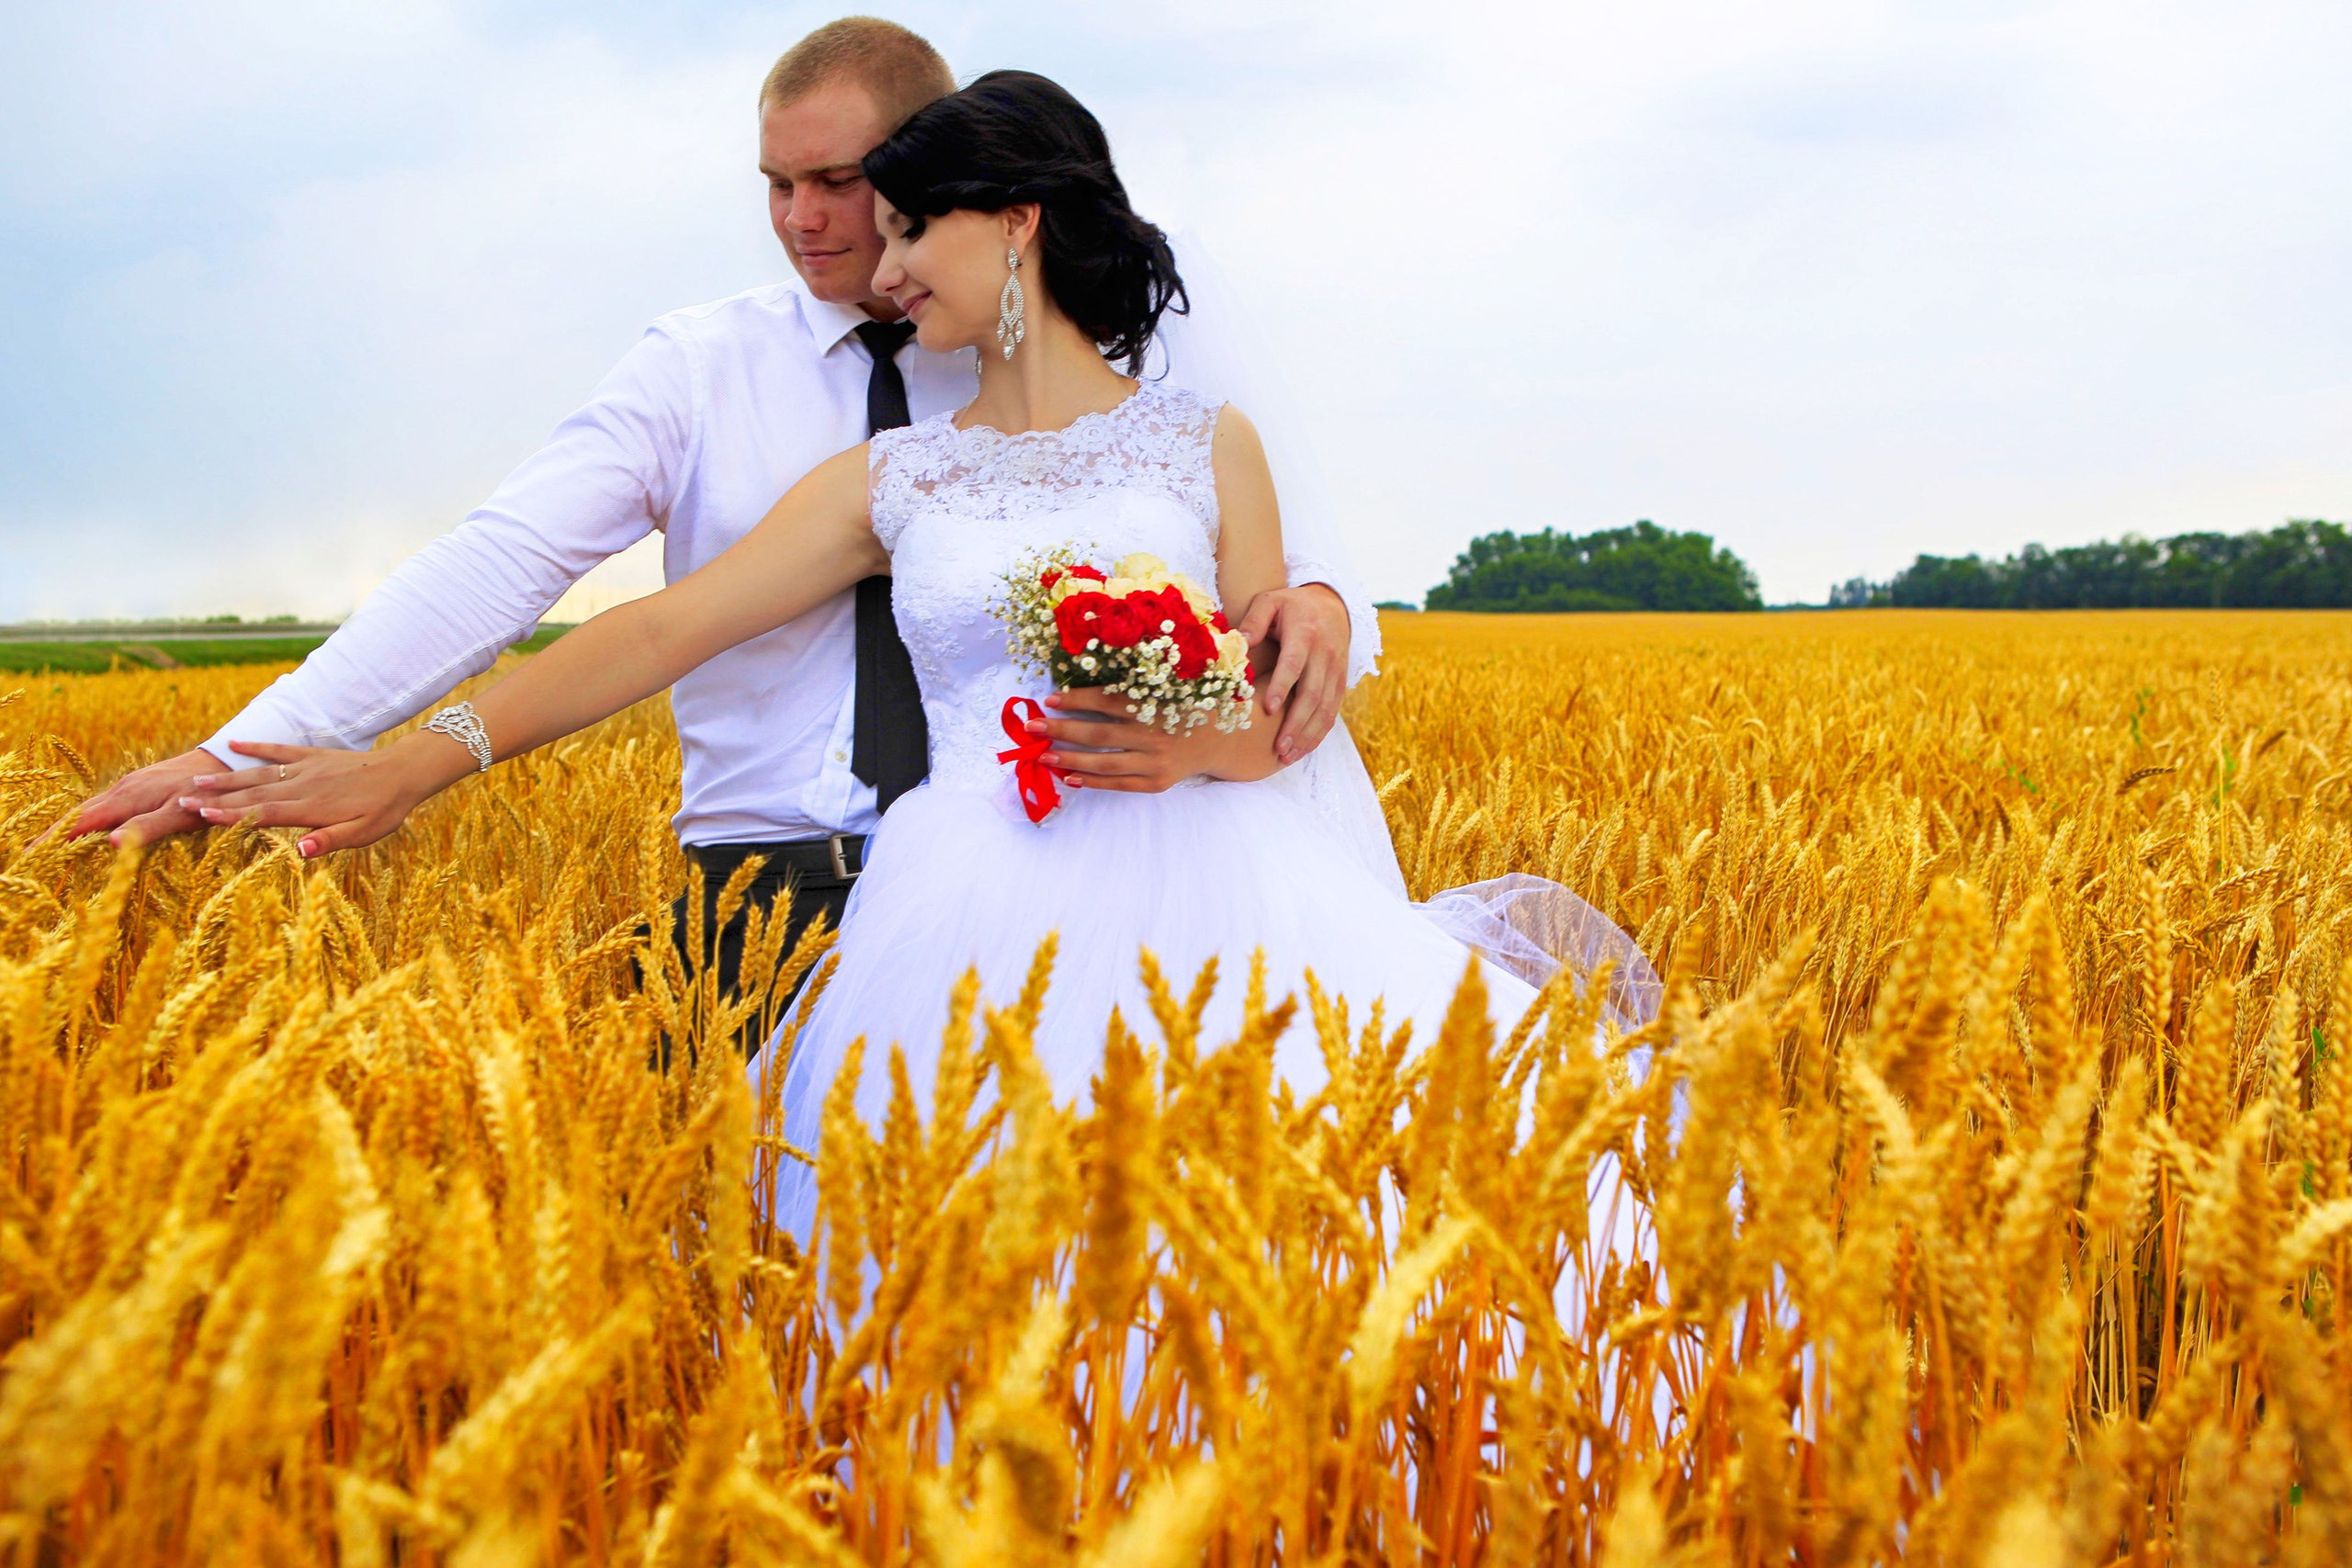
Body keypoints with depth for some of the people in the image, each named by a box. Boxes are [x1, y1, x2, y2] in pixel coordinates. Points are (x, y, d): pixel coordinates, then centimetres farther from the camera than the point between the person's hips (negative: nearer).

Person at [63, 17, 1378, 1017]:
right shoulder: (702, 366, 8)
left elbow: (1264, 528, 2)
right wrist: (246, 750, -12)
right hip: (771, 878, 1)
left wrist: (1317, 599, -24)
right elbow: (506, 559, -2)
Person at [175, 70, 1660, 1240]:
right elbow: (667, 627, 6)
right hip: (986, 930, 2)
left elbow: (1274, 724, 10)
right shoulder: (890, 480, 15)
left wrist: (1185, 743, -14)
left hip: (1201, 887, -1)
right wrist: (413, 762, -5)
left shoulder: (1207, 441, 11)